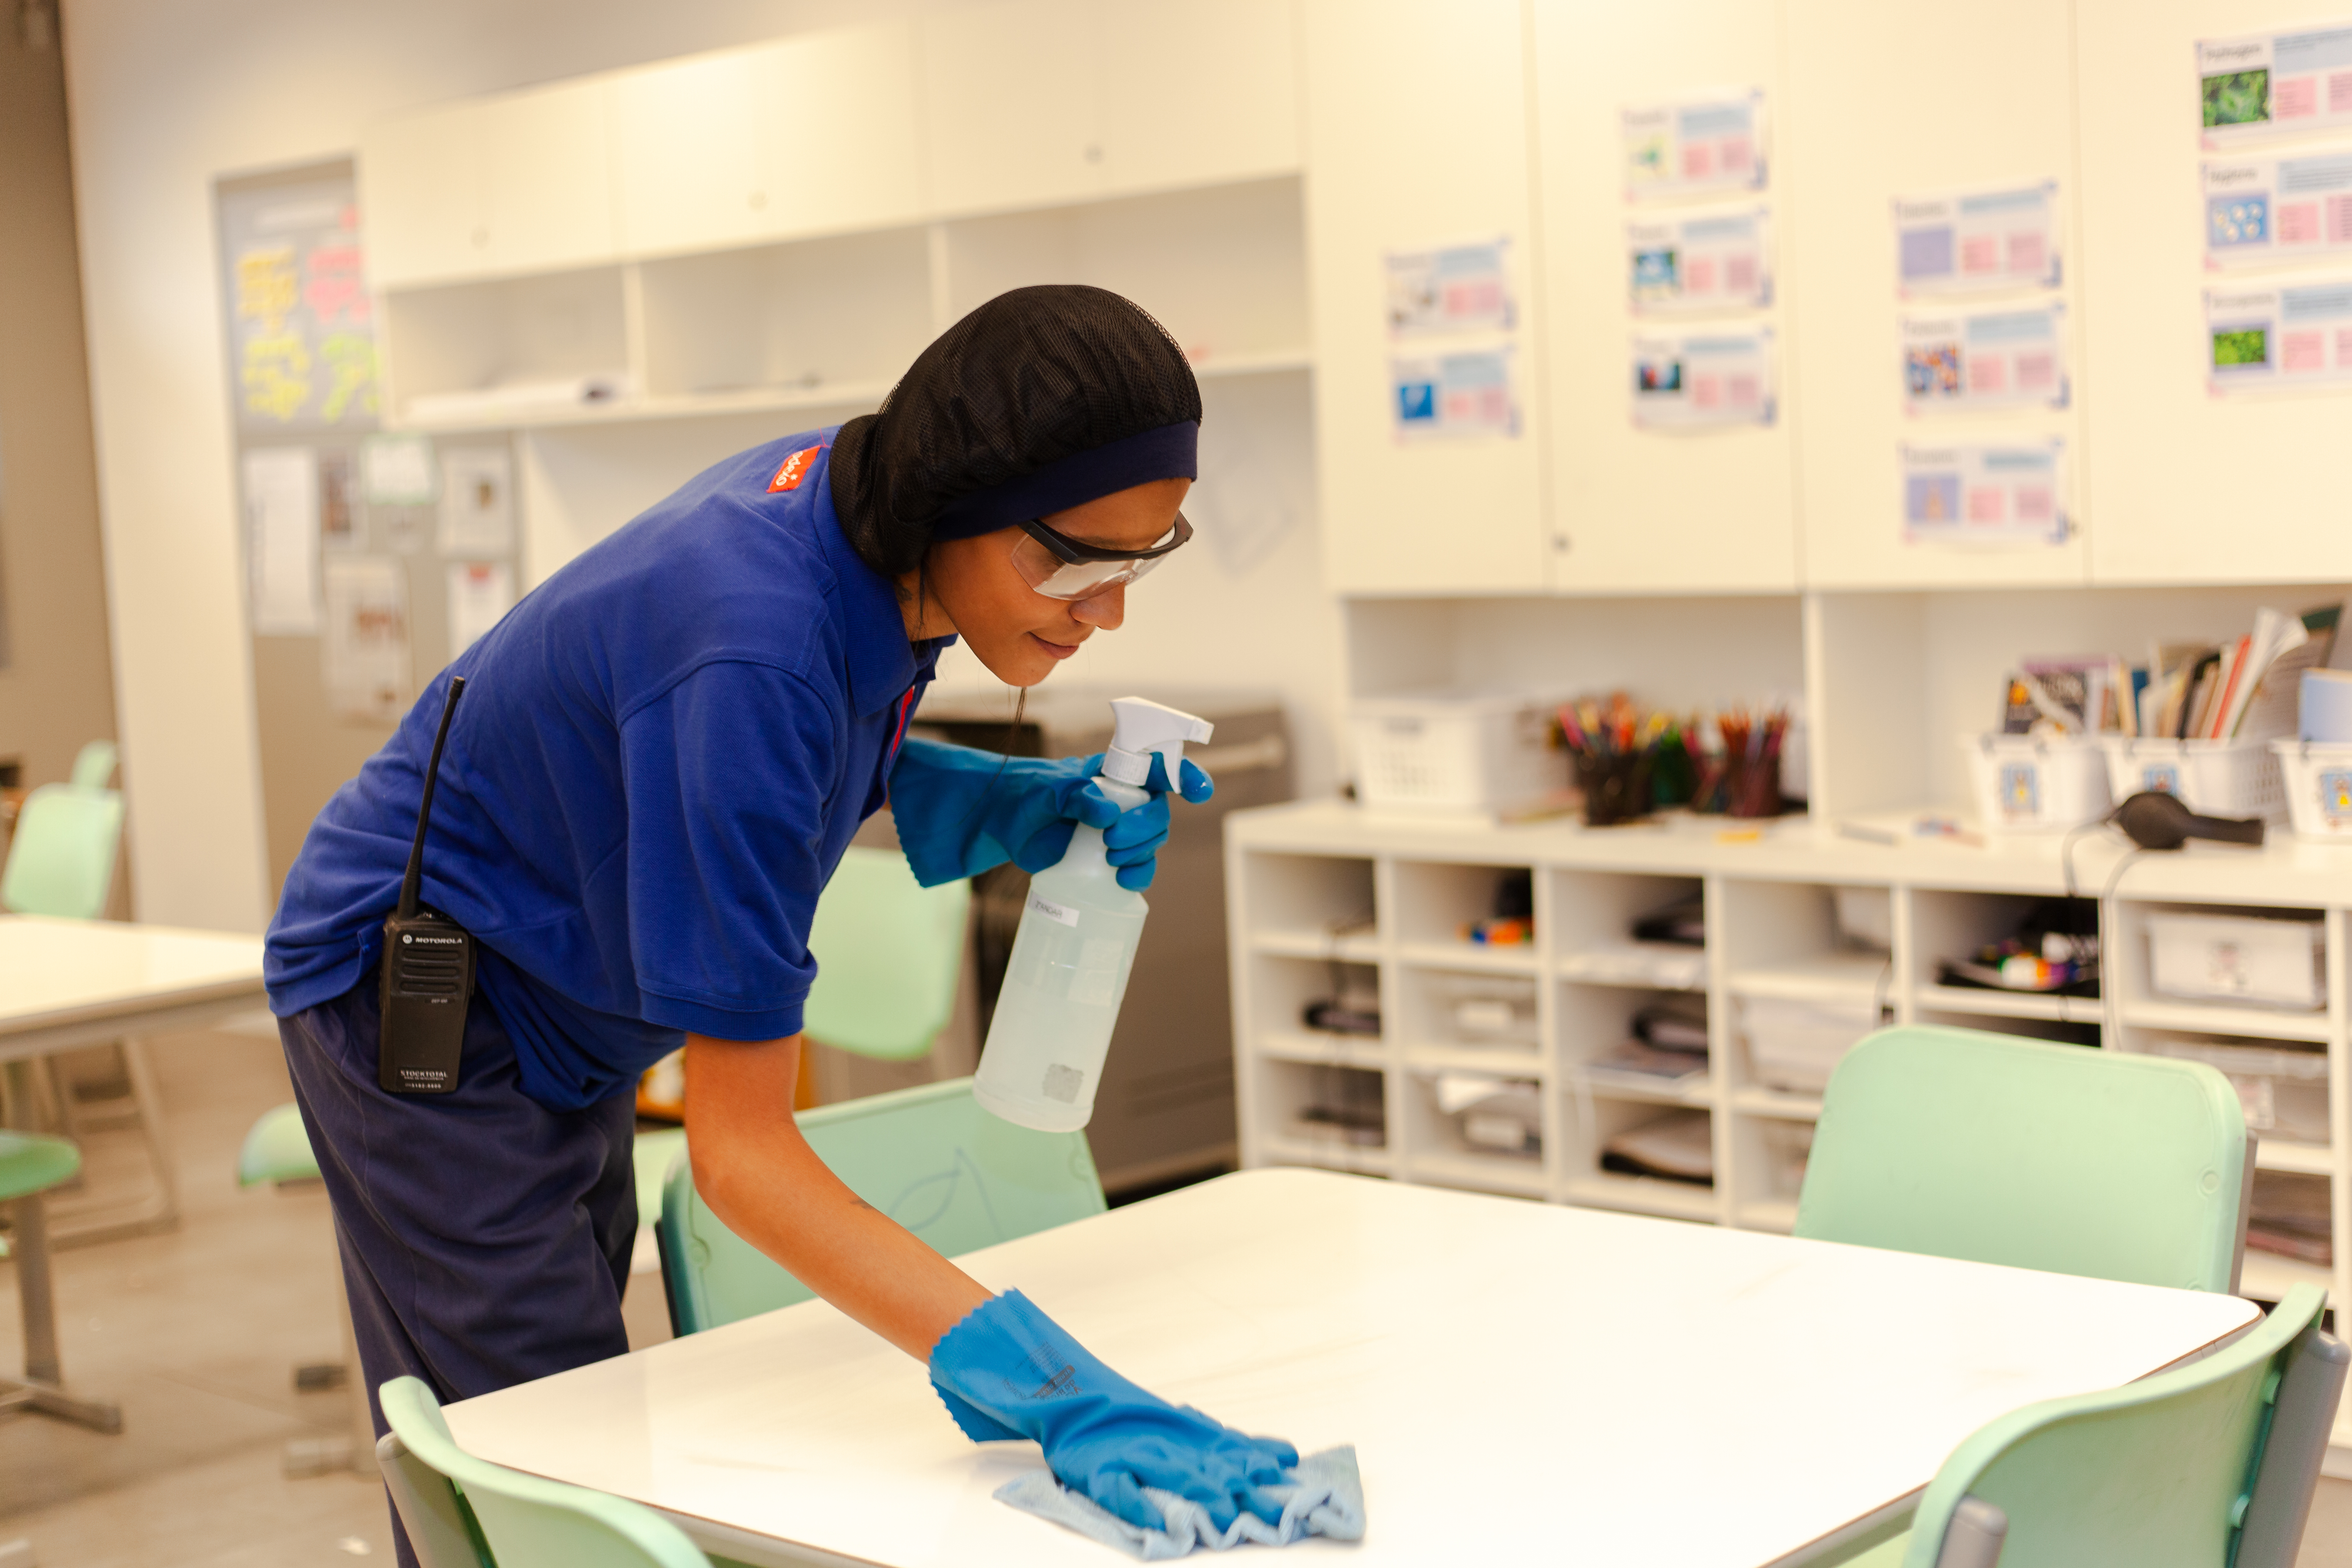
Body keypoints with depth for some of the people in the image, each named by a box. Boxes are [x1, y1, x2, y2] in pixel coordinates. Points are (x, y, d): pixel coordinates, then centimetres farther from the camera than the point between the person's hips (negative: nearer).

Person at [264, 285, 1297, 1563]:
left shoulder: (863, 490, -13)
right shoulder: (753, 652, -37)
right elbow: (739, 1149, -36)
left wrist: (1033, 807, -10)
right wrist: (1041, 1384, -44)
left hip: (563, 1020, 9)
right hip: (414, 1010, -9)